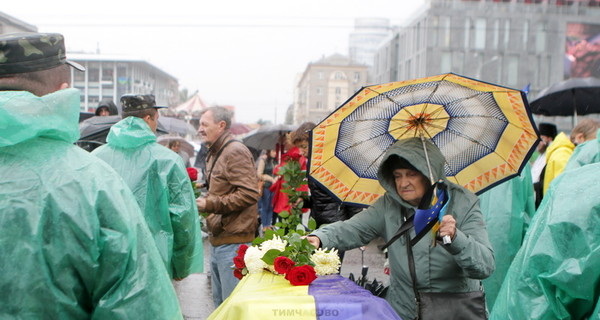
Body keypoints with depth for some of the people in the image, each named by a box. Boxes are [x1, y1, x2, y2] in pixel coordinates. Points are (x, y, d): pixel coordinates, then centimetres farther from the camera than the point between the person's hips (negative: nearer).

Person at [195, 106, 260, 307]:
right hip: (217, 239, 10)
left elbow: (249, 194, -23)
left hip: (233, 240, -10)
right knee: (219, 300, 19)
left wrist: (210, 204, -20)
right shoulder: (214, 153, 17)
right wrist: (202, 201, 8)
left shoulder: (235, 152, -14)